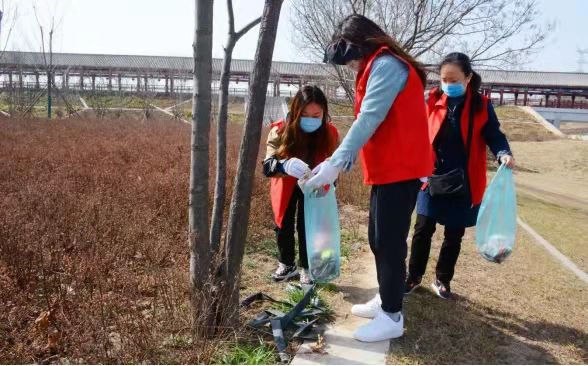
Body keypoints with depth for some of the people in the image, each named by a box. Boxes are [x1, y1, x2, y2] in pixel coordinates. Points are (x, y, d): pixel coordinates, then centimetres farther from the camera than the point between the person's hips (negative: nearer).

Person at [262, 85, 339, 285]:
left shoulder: (330, 134, -22)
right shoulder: (280, 131, -28)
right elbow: (267, 165, -35)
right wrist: (284, 165, -56)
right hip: (286, 186, 1)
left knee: (307, 226, -2)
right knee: (284, 226, 8)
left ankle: (306, 268, 16)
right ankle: (287, 265, 28)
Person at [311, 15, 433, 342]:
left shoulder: (386, 65, -13)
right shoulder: (380, 68, 20)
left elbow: (368, 120, -23)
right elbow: (370, 123, 17)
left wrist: (336, 163, -26)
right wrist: (341, 163, 12)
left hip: (400, 170, -10)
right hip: (388, 169, 10)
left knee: (390, 243, -4)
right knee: (380, 240, 16)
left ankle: (392, 317, 6)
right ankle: (386, 300, 28)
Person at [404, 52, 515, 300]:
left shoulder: (481, 106, -5)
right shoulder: (433, 101, -1)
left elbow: (494, 135, -4)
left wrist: (504, 154, -25)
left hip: (463, 183, -1)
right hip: (432, 179, 1)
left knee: (453, 235, 11)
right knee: (422, 230, 6)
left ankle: (442, 280, 28)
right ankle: (414, 276, 23)